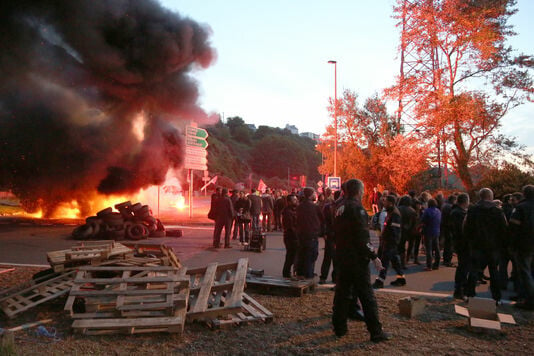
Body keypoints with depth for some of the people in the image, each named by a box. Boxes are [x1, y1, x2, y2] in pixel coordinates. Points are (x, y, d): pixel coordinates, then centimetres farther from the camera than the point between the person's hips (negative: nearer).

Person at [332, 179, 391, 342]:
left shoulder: (340, 207, 9)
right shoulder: (356, 208, -17)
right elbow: (362, 237, -21)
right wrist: (373, 256, -15)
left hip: (342, 257, 8)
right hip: (357, 259, -8)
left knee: (342, 292, 14)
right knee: (366, 295, 0)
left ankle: (339, 327, 21)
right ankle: (376, 332, 8)